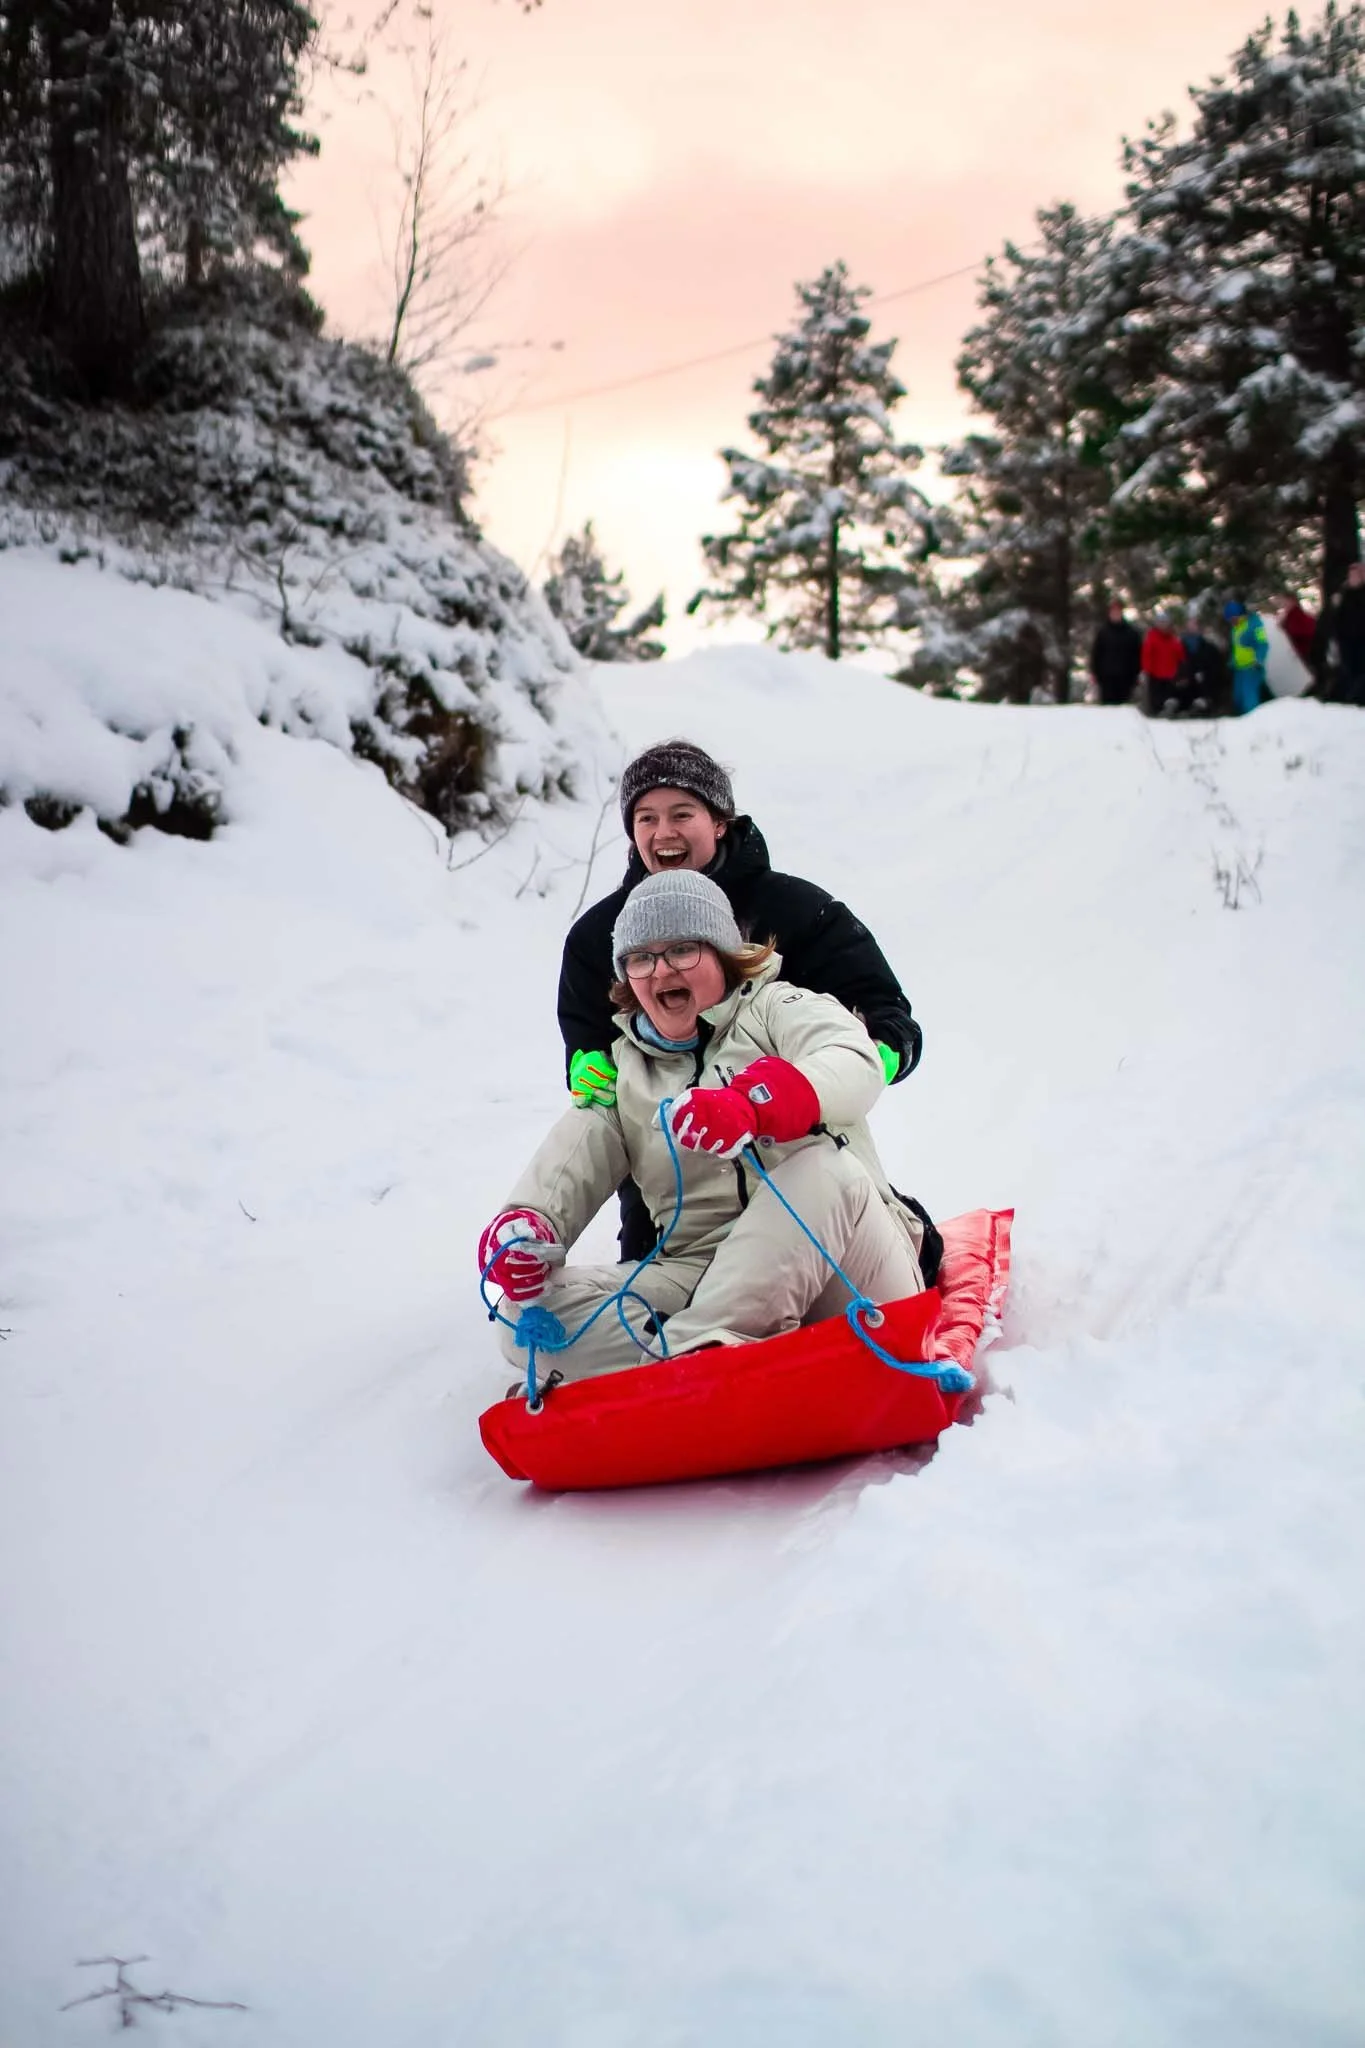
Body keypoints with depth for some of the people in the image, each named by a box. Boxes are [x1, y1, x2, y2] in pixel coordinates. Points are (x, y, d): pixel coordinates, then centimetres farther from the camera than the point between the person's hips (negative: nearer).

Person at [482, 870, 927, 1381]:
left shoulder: (775, 1007, 10)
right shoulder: (621, 1072, 22)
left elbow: (858, 1064, -13)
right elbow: (564, 1170, 7)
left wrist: (751, 1104, -35)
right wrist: (522, 1225, -19)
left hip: (837, 1267, -3)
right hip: (707, 1278, 3)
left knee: (826, 1167, -35)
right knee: (529, 1313, -19)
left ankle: (692, 1351, -41)